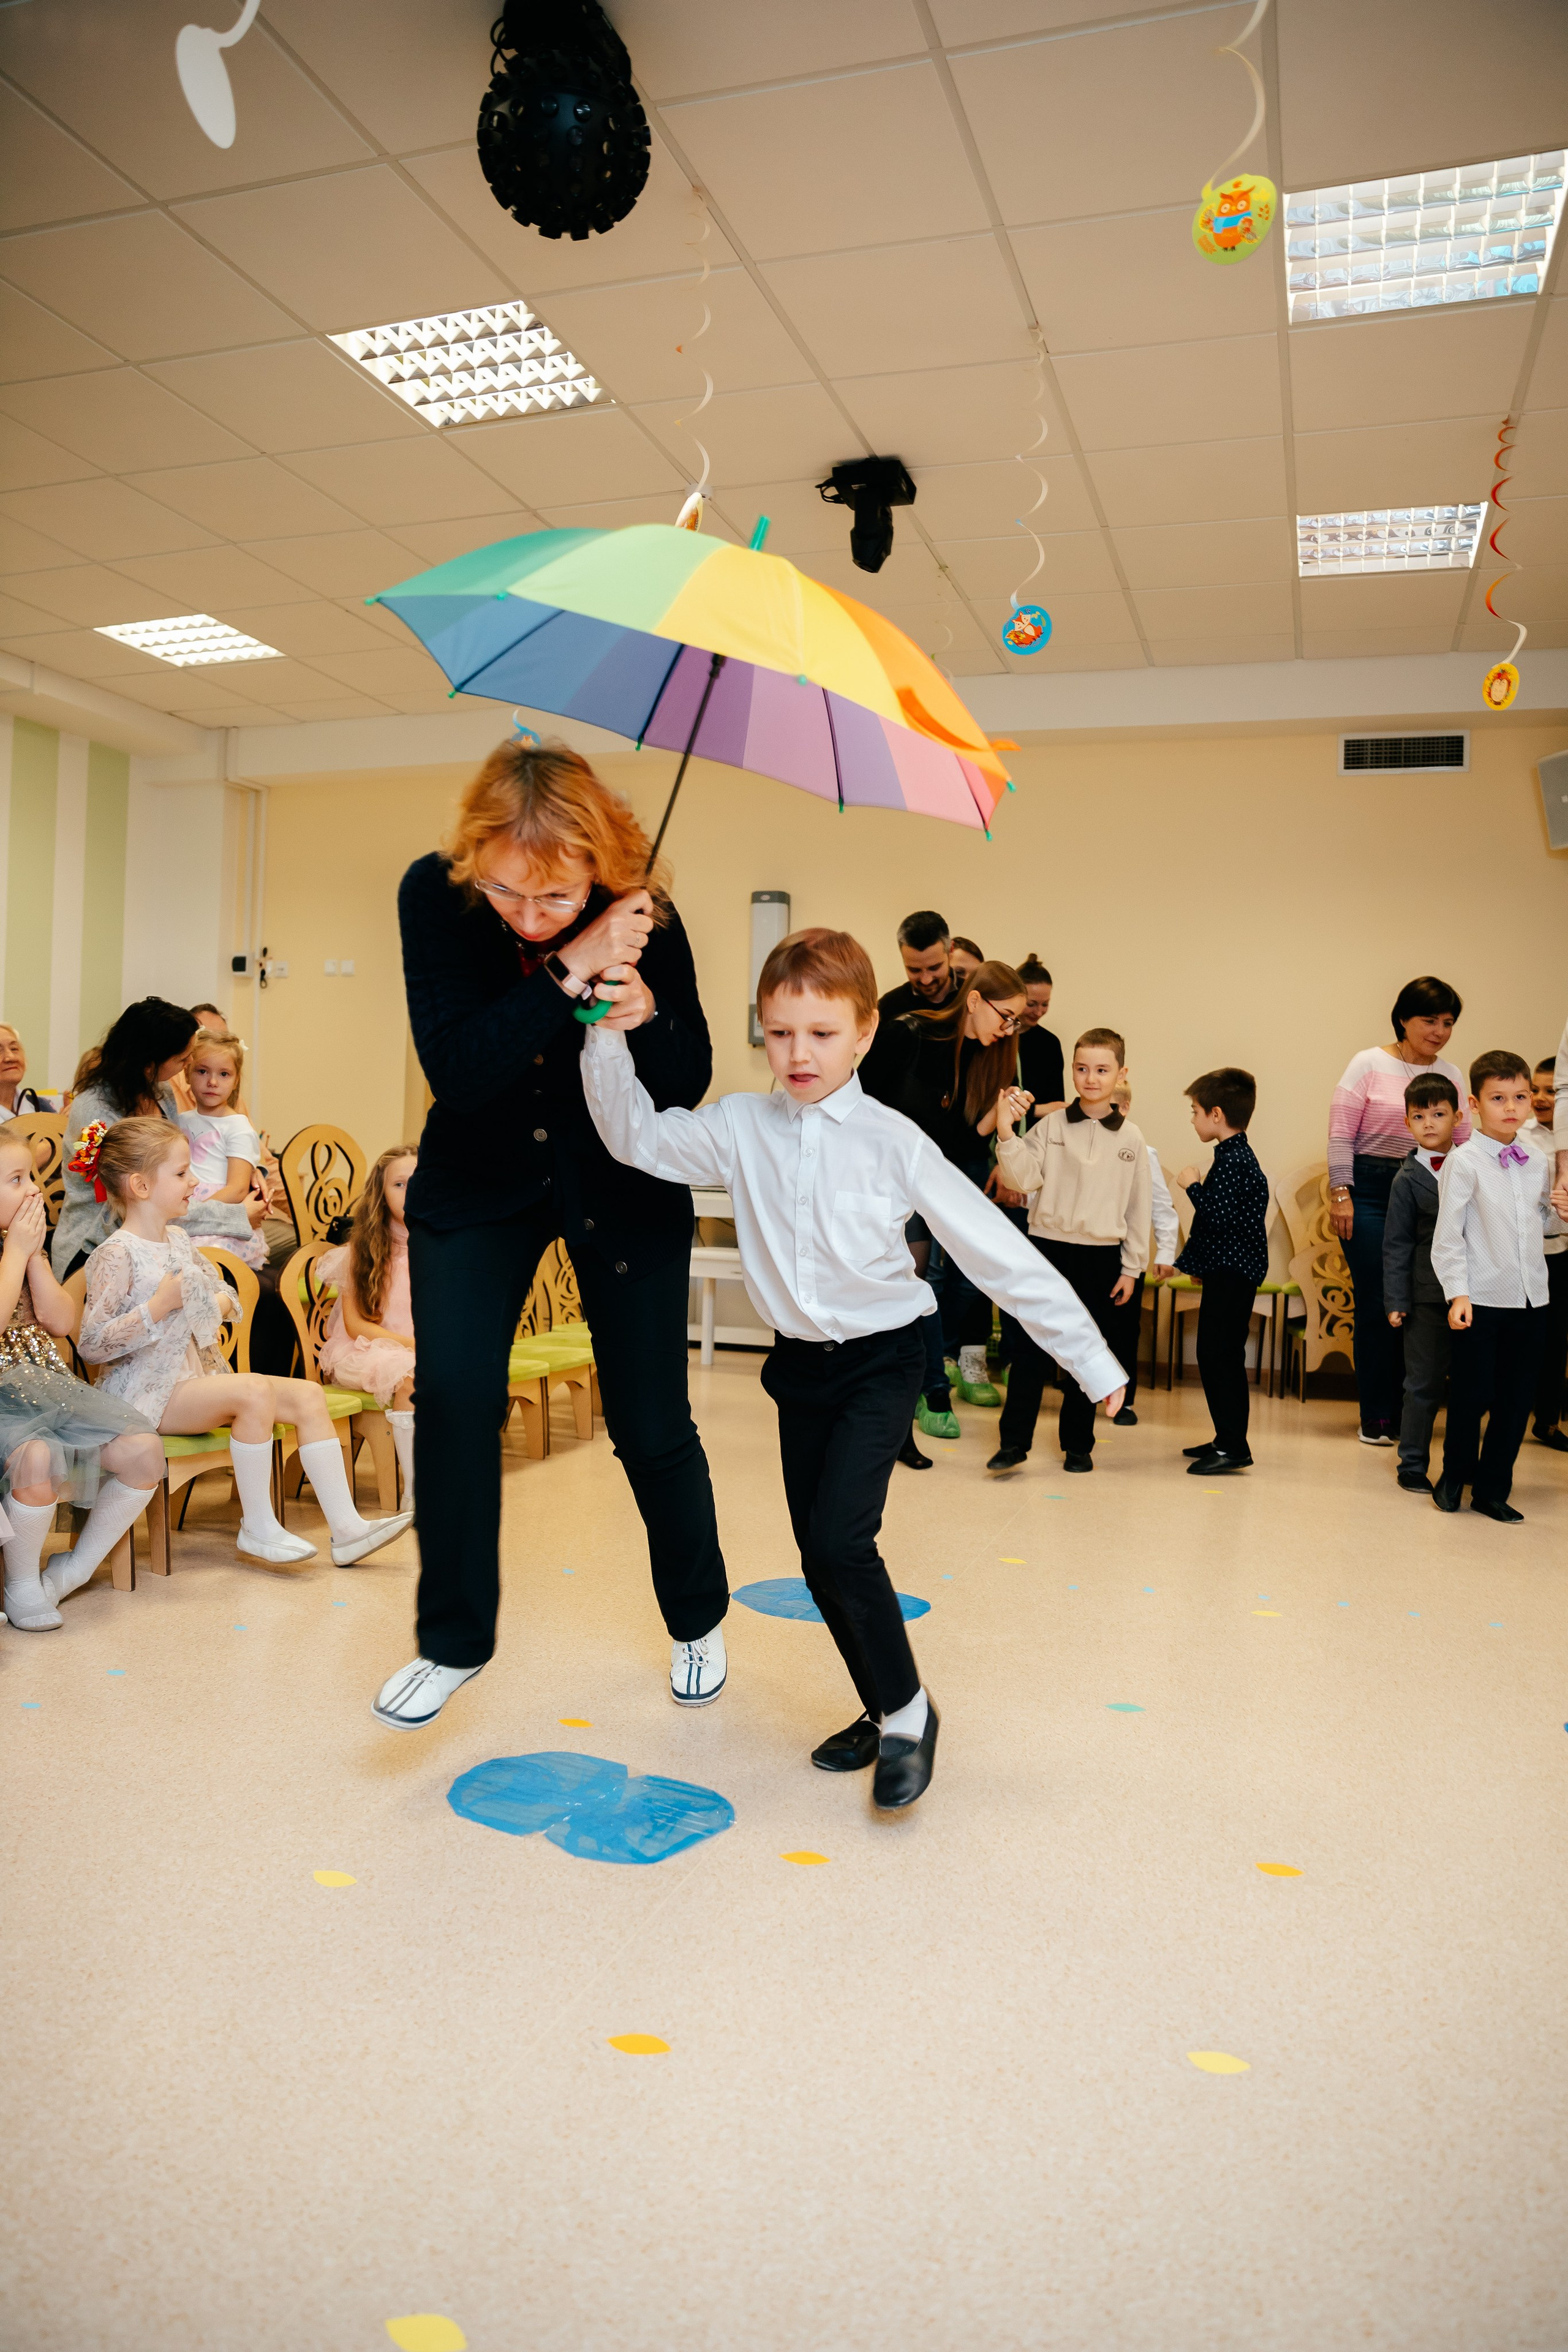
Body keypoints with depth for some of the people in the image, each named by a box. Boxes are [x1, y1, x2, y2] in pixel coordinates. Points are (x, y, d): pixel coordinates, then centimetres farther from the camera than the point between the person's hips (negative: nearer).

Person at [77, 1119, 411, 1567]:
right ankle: (257, 1529, -17)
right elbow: (91, 1345, -18)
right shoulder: (116, 1255, -13)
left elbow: (223, 1291, 23)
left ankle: (345, 1528, -8)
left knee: (308, 1395, -6)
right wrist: (158, 1307, -24)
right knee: (255, 1389, -31)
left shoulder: (178, 1240, 12)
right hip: (149, 1394, -9)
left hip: (200, 1375, 9)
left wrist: (220, 1305, -1)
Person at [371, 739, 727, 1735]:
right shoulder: (434, 894, -20)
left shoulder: (640, 913, -21)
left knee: (650, 1425, 4)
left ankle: (699, 1620, 30)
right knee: (454, 1393, -12)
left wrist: (647, 1016, -34)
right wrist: (571, 973, -37)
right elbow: (457, 1070, -29)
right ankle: (454, 1641, 10)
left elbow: (690, 1082, -13)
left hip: (622, 1181, 0)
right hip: (479, 1177, 1)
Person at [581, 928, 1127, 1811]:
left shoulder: (893, 1142, -14)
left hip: (880, 1362, -4)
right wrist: (610, 1040, -17)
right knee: (821, 1558, 10)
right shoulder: (741, 1126, -3)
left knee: (840, 1540, -17)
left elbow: (999, 1251, -11)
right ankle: (886, 1712, 31)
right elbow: (638, 1137, -1)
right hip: (801, 1365, 5)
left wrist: (1091, 1359, -9)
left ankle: (908, 1709, 7)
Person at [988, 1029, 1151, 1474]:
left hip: (1103, 1257, 2)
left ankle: (1077, 1443, 20)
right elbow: (1023, 1180, -11)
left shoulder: (1131, 1138, 3)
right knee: (1031, 1347, -2)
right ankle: (1013, 1442, 3)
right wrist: (1006, 1132, -24)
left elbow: (1139, 1207, 7)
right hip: (1049, 1248, -1)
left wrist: (1131, 1267, 5)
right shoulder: (1050, 1126, -2)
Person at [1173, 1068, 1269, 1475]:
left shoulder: (1234, 1161, -17)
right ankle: (1227, 1440, 22)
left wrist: (1193, 1185, -12)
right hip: (1227, 1272, 11)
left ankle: (1232, 1447, -6)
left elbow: (1218, 1216, -26)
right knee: (1218, 1355, 14)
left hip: (1231, 1274, -11)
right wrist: (1196, 1260, 24)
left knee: (1219, 1355, -9)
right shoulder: (1235, 1156, 15)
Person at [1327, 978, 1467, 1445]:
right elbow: (1341, 1132, -3)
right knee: (1376, 1303, -3)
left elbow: (1462, 1142, 13)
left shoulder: (1452, 1074, 11)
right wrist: (1341, 1191, -9)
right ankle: (1376, 1416, 8)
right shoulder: (1369, 1064, 0)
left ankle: (1408, 1411, 14)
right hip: (1372, 1191, -3)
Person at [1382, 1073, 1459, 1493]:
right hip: (1428, 1297, -3)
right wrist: (1396, 1300, -6)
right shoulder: (1408, 1180, -2)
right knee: (1424, 1383, 3)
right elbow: (1396, 1245, -2)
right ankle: (1412, 1466, 15)